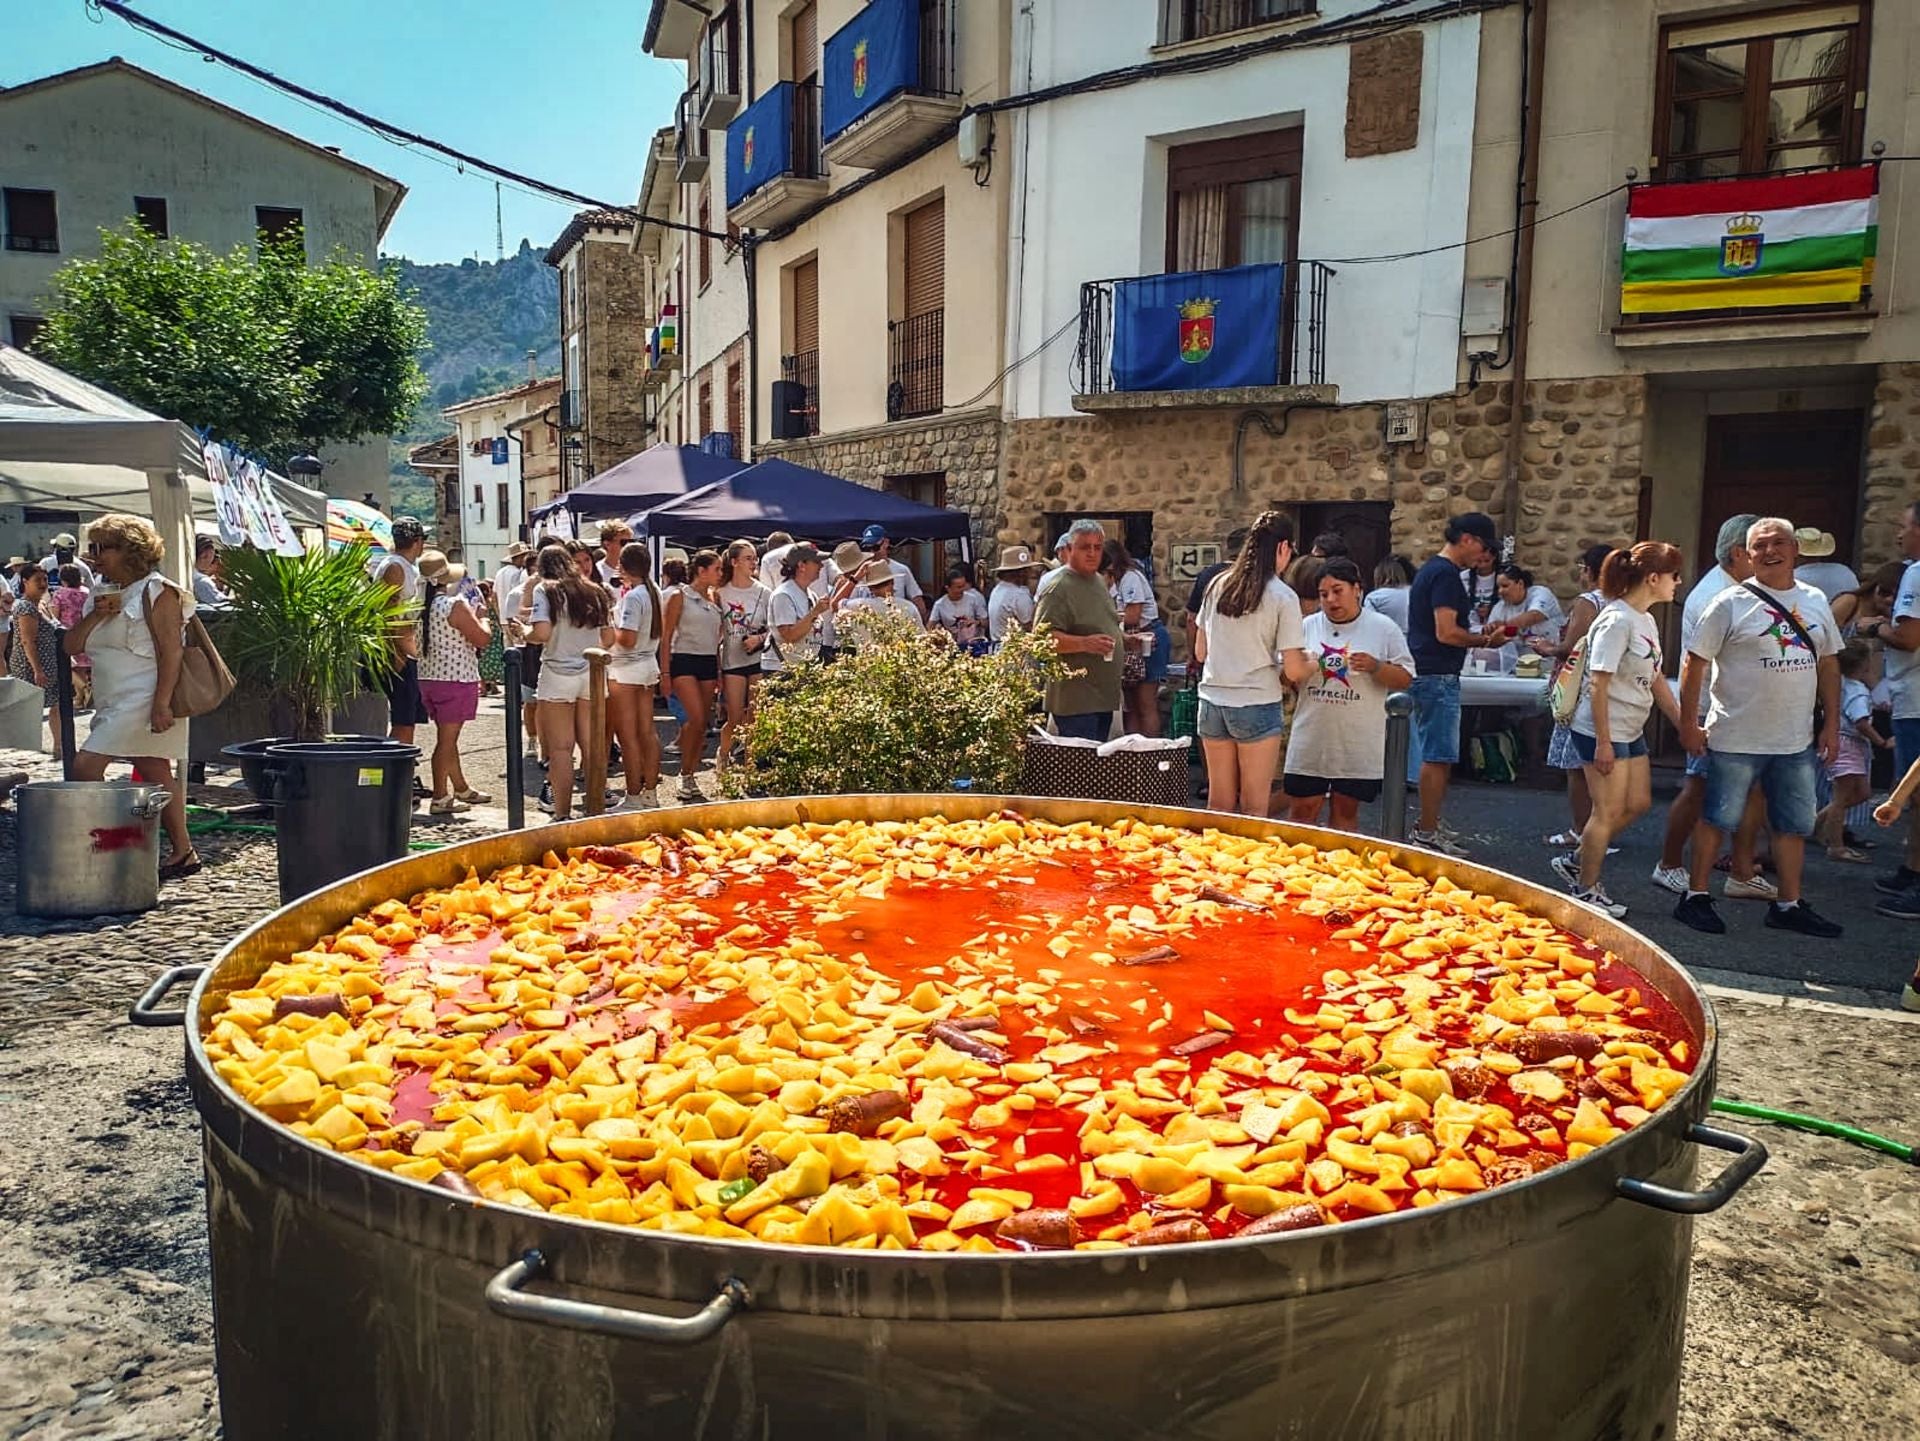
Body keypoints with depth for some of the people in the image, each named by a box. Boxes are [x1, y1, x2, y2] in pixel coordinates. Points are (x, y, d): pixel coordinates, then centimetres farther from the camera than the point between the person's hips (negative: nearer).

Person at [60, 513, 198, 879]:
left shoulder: (157, 591, -8)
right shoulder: (106, 595, 20)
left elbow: (171, 650, -17)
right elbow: (71, 646, 17)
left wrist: (161, 704, -24)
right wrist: (95, 616, -1)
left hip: (142, 701, -9)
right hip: (115, 705, 9)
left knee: (85, 767, -14)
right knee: (157, 778, 8)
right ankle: (183, 852, 12)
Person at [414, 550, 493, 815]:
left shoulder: (419, 605, 6)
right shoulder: (455, 605, -16)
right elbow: (483, 637, -14)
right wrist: (482, 617, 6)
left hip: (428, 677, 8)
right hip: (455, 678, -8)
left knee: (449, 738, 18)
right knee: (446, 740, -3)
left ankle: (461, 789, 31)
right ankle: (439, 798, 1)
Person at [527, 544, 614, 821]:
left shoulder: (545, 590, -2)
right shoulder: (595, 591, 12)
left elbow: (542, 633, -13)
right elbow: (609, 638, 11)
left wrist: (524, 631, 7)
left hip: (558, 674, -4)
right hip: (591, 673, 4)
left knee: (560, 748, 0)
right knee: (592, 745, 8)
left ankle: (562, 814, 2)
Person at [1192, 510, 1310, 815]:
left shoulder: (1217, 585, 5)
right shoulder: (1283, 597, -9)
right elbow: (1294, 670, -11)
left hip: (1212, 702, 5)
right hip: (1257, 706, -5)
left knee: (1218, 803, 12)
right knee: (1254, 809, 4)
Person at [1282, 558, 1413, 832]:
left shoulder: (1383, 629, 1)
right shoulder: (1307, 626, 6)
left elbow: (1405, 679, 2)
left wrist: (1375, 667, -16)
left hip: (1358, 745, -1)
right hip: (1311, 741, 1)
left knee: (1345, 812, 9)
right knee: (1301, 810, 4)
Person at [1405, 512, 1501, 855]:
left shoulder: (1430, 570, 18)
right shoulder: (1446, 574, -14)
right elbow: (1446, 632, -20)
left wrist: (1478, 634, 15)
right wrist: (1484, 640, -8)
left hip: (1426, 675, 11)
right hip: (1438, 676, -11)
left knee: (1435, 756, 15)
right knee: (1438, 758, -6)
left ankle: (1429, 827, 20)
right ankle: (1428, 834, -3)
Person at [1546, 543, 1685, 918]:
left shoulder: (1645, 621, 11)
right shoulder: (1617, 621, -19)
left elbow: (1656, 680, 18)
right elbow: (1598, 684, -21)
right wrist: (1603, 742, -22)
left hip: (1631, 731, 10)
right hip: (1603, 731, -10)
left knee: (1638, 804, 14)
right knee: (1609, 812, -1)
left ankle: (1576, 863, 26)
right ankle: (1586, 891, 13)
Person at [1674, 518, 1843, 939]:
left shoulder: (1815, 602, 9)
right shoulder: (1731, 603, -8)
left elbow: (1828, 664, 15)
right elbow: (1695, 662, -8)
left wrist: (1831, 724, 10)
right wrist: (1688, 723, -10)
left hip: (1797, 742, 5)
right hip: (1736, 740, -5)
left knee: (1795, 824, 12)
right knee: (1717, 819, 3)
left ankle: (1788, 905, 23)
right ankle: (1695, 896, 14)